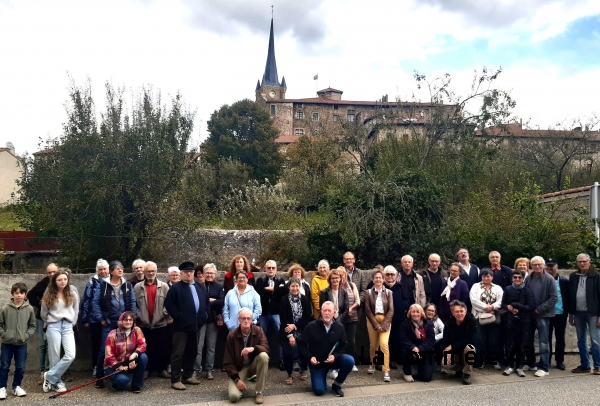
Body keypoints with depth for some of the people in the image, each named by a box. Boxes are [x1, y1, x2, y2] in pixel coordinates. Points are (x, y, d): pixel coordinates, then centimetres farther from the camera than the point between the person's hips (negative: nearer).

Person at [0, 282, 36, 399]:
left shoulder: (29, 309, -4)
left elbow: (32, 326, 4)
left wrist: (26, 335, -8)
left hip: (22, 344, 1)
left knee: (20, 367, 8)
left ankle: (16, 387, 25)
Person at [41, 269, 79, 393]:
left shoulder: (72, 294, 3)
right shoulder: (49, 295, -1)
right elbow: (43, 313, 10)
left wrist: (71, 322, 10)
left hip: (68, 326, 2)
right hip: (53, 327, -1)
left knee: (70, 355, -11)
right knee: (55, 356, 1)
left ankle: (50, 377, 3)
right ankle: (57, 382, 15)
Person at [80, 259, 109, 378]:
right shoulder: (92, 283, -4)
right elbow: (85, 301, -2)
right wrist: (84, 320, -2)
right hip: (95, 319, -1)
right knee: (96, 344, 11)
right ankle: (95, 367, 25)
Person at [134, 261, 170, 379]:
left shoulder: (164, 286, 4)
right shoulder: (137, 287, 5)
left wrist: (168, 315, -12)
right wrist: (136, 316, -7)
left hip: (160, 324, 0)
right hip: (143, 324, 0)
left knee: (162, 348, 6)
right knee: (145, 348, 10)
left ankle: (162, 369, 18)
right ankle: (146, 369, 23)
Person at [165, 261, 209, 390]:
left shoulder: (200, 287, 13)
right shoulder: (176, 287, -5)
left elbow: (207, 302, 19)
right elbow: (168, 304, -12)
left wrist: (203, 315, 7)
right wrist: (178, 317, -14)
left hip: (196, 325, 6)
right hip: (181, 325, -6)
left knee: (192, 352, 14)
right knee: (178, 353, -3)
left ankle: (188, 376, 27)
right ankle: (175, 380, 4)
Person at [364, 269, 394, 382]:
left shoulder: (388, 292, 3)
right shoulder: (368, 292, 1)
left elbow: (391, 310, -2)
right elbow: (367, 310, -3)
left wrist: (384, 325, -10)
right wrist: (376, 324, -10)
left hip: (385, 321, -1)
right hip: (372, 321, 1)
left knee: (384, 344, -15)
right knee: (373, 345, 8)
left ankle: (386, 371, -9)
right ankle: (372, 364, 32)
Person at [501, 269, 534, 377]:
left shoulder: (527, 291, -1)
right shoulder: (508, 289, 4)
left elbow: (530, 307, -7)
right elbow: (503, 304, 7)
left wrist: (516, 305, -14)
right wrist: (508, 307, -14)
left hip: (523, 321, -1)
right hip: (510, 320, 1)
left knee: (521, 344, 4)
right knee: (510, 344, 1)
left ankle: (519, 366, 18)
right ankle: (510, 365, 16)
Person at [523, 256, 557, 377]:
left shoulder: (549, 279, -7)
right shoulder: (528, 279, 3)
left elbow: (554, 298, -10)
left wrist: (540, 309, -13)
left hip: (543, 315, -5)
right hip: (529, 314, 5)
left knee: (543, 342, 0)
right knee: (528, 340, 13)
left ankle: (543, 367, 8)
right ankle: (531, 364, 27)